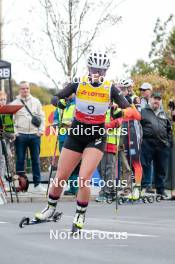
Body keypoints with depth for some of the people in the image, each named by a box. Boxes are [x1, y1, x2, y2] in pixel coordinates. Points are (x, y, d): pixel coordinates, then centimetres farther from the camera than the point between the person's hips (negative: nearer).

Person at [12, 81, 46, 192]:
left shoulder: (36, 102, 11)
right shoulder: (15, 103, 6)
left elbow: (42, 117, 11)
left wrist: (41, 130, 0)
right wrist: (14, 132, -9)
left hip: (34, 134, 1)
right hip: (20, 135, -1)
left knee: (36, 160, 2)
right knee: (20, 160, 0)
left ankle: (37, 184, 5)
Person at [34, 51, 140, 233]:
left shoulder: (110, 89, -8)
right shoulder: (78, 85, -5)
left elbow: (130, 110, -13)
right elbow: (56, 97, -5)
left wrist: (120, 112, -35)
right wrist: (59, 102, -28)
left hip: (96, 137, -2)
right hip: (76, 134, 2)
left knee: (84, 179, -17)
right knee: (60, 178, 6)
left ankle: (80, 216, 2)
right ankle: (50, 209, 31)